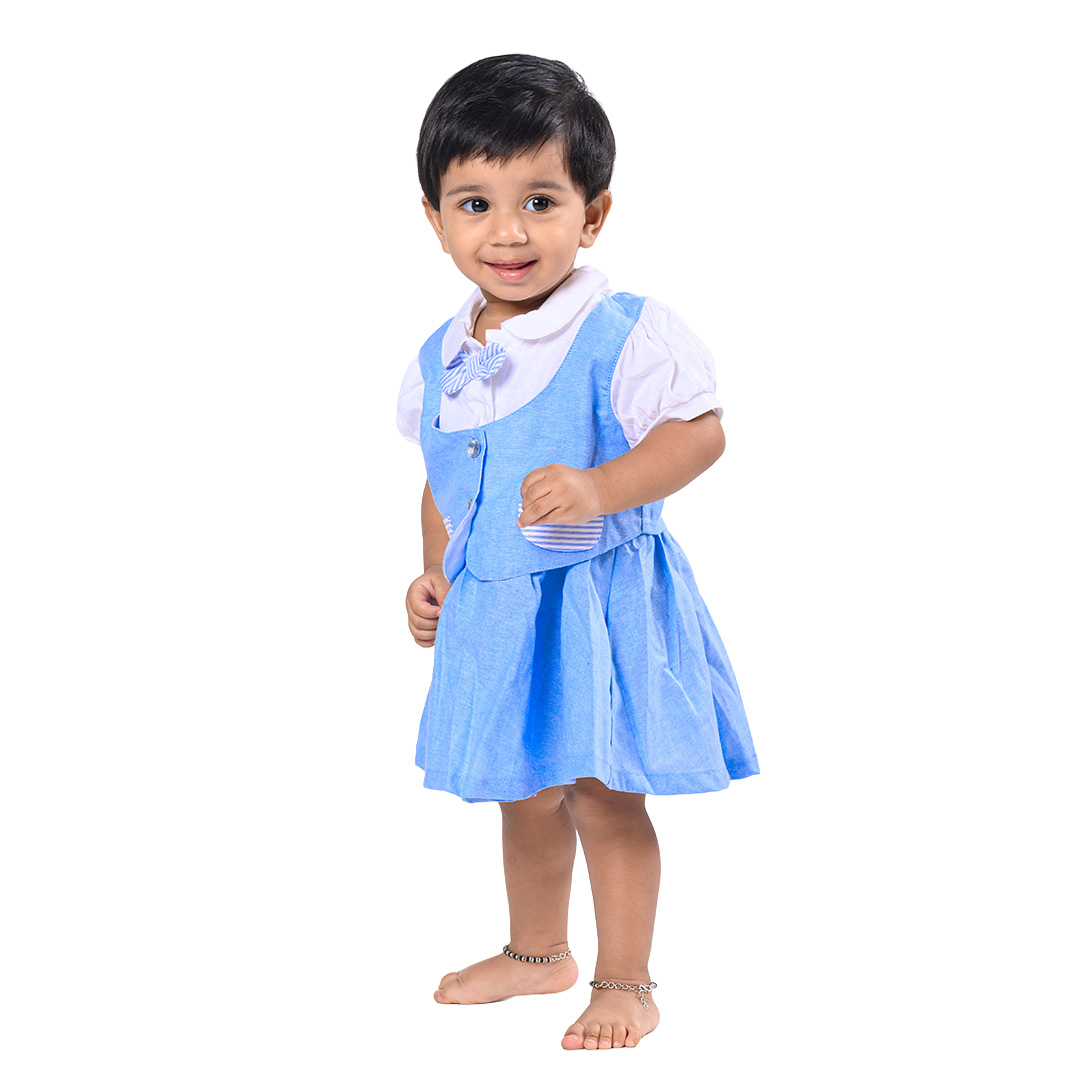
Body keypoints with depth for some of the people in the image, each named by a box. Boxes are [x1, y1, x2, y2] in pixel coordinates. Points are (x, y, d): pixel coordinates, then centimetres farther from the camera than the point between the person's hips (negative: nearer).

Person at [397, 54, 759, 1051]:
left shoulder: (625, 335, -16)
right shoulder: (442, 359, 4)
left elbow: (700, 433, -20)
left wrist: (598, 490, -32)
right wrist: (435, 574, 7)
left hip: (600, 601, -6)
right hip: (492, 607, 6)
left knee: (606, 798, 2)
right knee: (524, 794, 20)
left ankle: (626, 983, 20)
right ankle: (536, 952, 41)